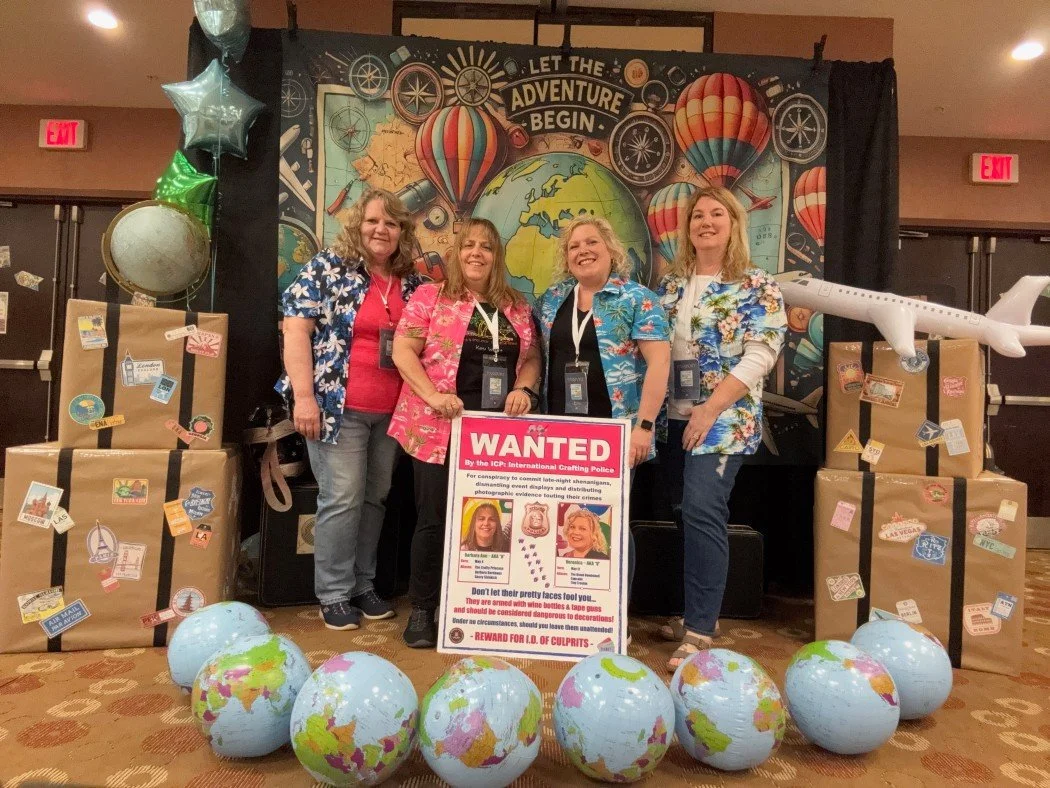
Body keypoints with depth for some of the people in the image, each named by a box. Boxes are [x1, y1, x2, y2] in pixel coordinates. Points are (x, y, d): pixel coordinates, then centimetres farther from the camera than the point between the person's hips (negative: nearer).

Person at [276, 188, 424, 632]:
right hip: (338, 407, -5)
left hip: (391, 411, 5)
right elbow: (296, 329, -9)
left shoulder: (412, 283, 10)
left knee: (375, 498, 12)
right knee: (343, 498, -4)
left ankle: (363, 585, 26)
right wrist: (305, 396, -16)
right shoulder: (327, 268, -3)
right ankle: (334, 594, 13)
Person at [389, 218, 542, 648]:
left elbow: (531, 358, 15)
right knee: (434, 520, 3)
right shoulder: (430, 295, 3)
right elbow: (402, 351, -4)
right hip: (438, 428, -3)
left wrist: (524, 389, -5)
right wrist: (432, 395, -17)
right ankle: (422, 611, 19)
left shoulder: (516, 305, 14)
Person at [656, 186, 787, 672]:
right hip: (675, 418, 6)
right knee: (693, 514, 11)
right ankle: (701, 613, 25)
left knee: (702, 511, -16)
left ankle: (699, 631, -8)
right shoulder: (670, 283, 12)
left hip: (725, 419, -5)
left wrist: (711, 409, -19)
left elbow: (761, 355, -12)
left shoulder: (757, 287, -3)